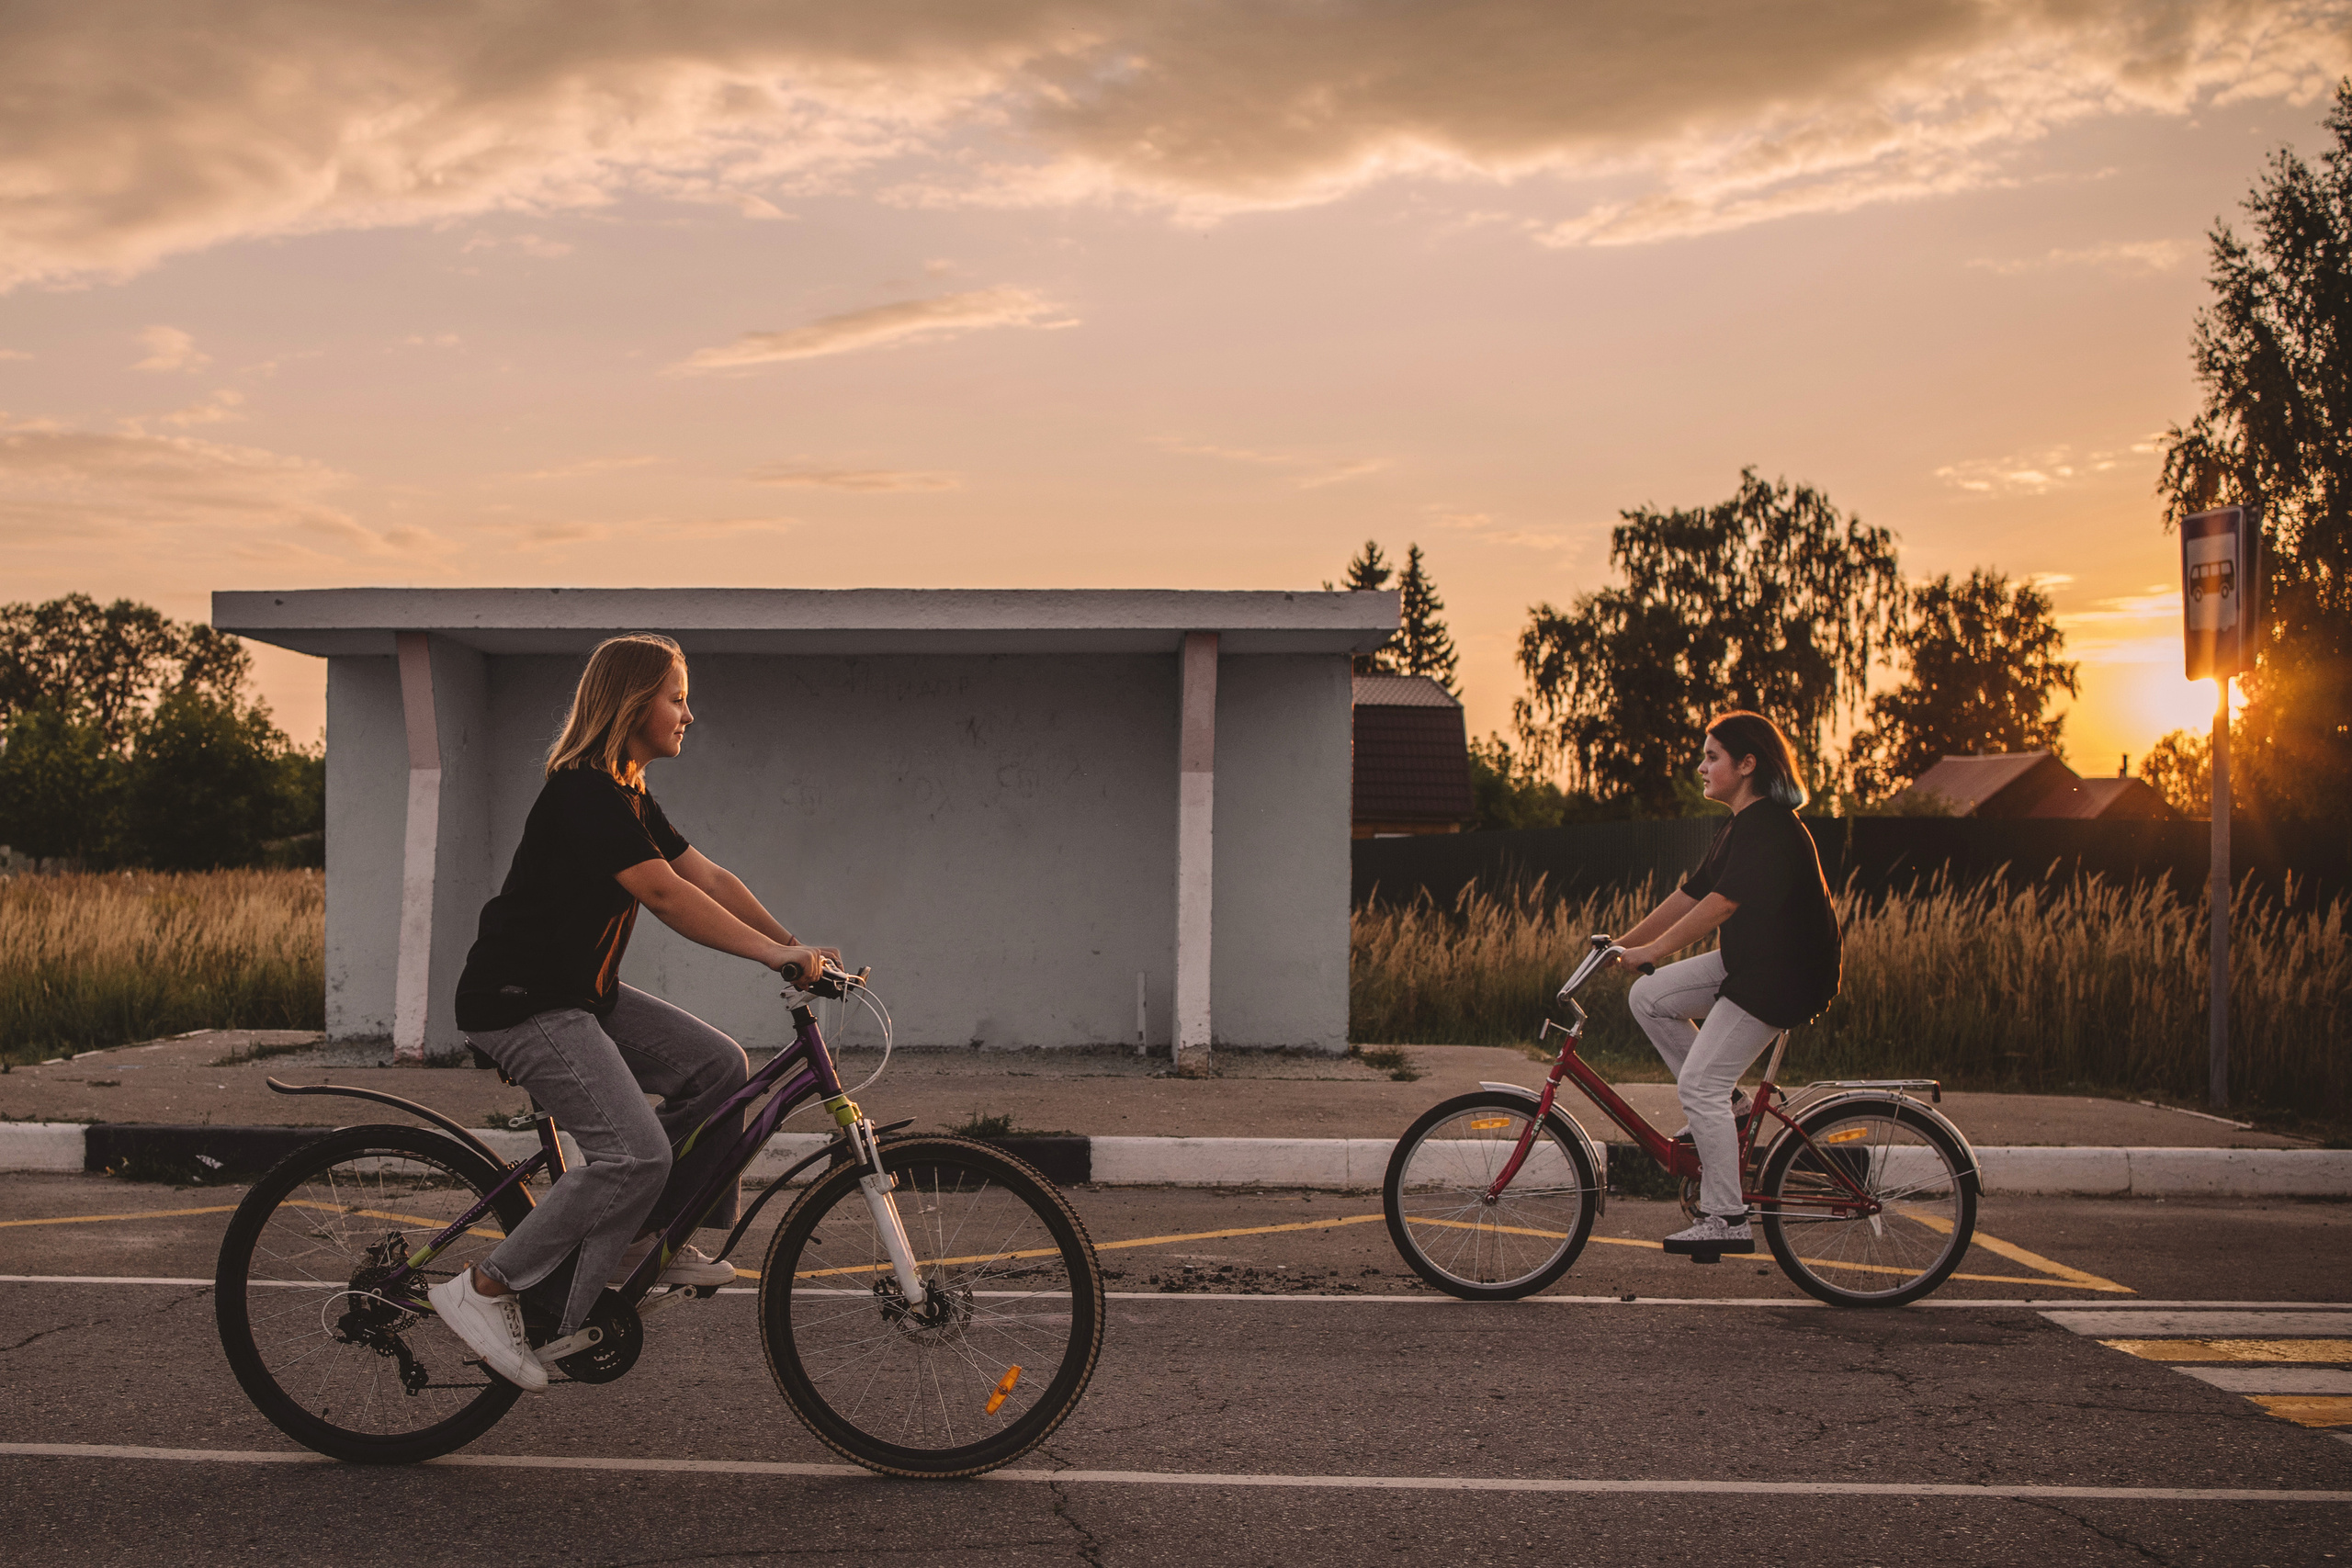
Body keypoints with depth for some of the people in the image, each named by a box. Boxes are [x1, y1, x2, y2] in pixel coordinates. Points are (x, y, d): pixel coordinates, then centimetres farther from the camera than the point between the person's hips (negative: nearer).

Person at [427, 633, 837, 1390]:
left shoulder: (625, 795, 13)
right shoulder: (581, 792, -19)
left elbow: (709, 877, 10)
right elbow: (668, 896, -26)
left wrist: (793, 944, 0)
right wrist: (775, 954, -26)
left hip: (582, 993, 10)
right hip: (521, 1006, -10)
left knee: (720, 1066, 2)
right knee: (635, 1153, -20)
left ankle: (647, 1240, 11)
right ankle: (485, 1288, -9)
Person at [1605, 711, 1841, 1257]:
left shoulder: (1768, 828, -19)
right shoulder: (1739, 828, 14)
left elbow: (1720, 904, -26)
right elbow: (1688, 896, 15)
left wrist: (1649, 951, -23)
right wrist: (1622, 943, 11)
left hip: (1780, 976, -10)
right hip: (1745, 962, 10)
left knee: (1699, 1085, -10)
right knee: (1648, 997, 2)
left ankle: (1727, 1220, -2)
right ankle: (1724, 1101, 11)